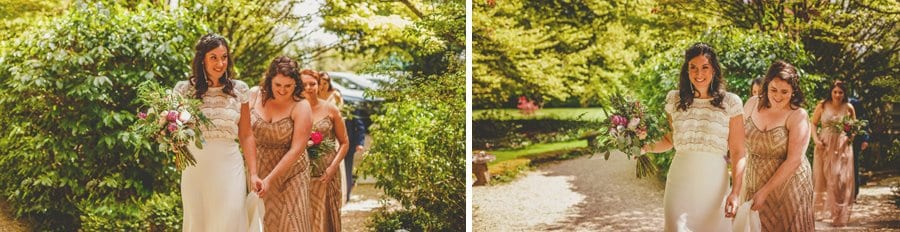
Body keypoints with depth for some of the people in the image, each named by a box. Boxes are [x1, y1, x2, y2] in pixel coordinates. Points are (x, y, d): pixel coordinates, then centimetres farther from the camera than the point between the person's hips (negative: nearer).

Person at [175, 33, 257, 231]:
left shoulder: (239, 89, 4)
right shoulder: (184, 89, 1)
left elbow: (246, 135, 7)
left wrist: (253, 173, 2)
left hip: (229, 167, 0)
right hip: (196, 168, 0)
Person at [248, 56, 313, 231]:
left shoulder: (301, 107, -10)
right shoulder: (254, 95, -1)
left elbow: (296, 149, -15)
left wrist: (270, 179, -18)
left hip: (290, 175, -2)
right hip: (257, 172, 2)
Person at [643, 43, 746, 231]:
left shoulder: (731, 103, -1)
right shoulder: (674, 99, 6)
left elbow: (738, 153, -2)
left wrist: (735, 192, -11)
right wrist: (645, 147, -1)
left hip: (714, 182, -1)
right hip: (680, 180, 1)